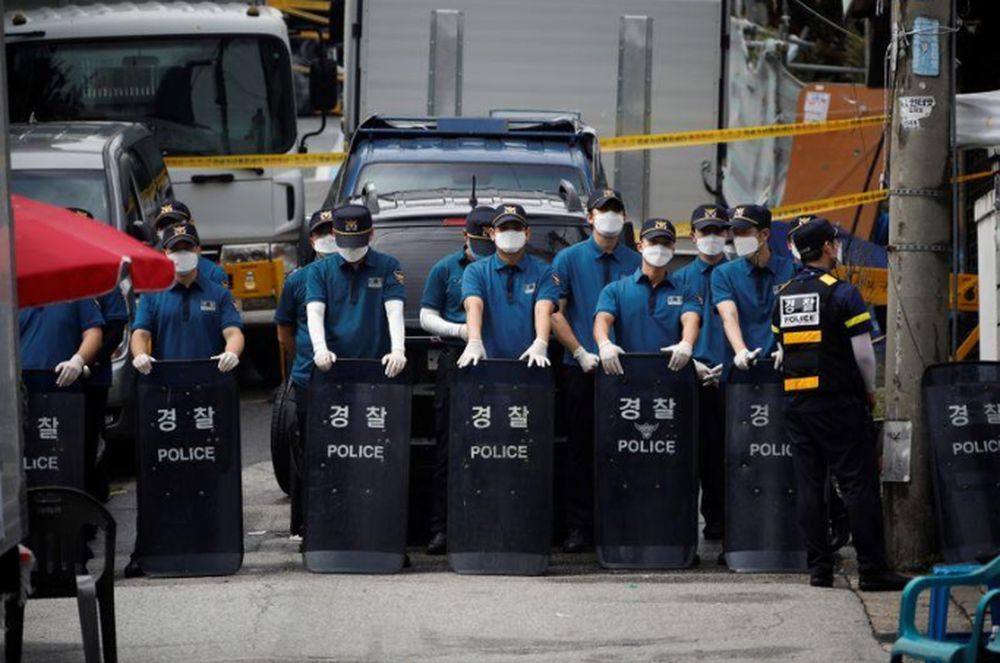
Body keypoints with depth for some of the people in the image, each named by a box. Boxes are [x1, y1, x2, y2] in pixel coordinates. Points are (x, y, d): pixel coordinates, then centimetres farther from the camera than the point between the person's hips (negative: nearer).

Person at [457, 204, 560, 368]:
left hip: (529, 364, 0)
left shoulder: (542, 272, 11)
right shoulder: (476, 271, 11)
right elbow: (473, 306, -6)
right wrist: (474, 342, -27)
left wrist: (540, 344, -26)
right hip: (489, 361, 0)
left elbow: (544, 310, -5)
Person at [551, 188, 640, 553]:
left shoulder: (636, 262, 9)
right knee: (582, 450, 1)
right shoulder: (569, 259, 6)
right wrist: (581, 354, -8)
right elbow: (554, 312, 2)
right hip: (582, 369, -1)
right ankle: (579, 527, 3)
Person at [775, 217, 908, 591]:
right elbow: (863, 352, -11)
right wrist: (870, 391, 4)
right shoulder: (842, 294, -10)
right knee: (860, 486, -3)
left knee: (808, 487, 6)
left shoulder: (784, 297, 10)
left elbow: (781, 353, 14)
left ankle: (818, 568, 5)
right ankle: (872, 569, -5)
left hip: (796, 403, 6)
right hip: (839, 403, -6)